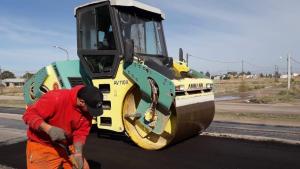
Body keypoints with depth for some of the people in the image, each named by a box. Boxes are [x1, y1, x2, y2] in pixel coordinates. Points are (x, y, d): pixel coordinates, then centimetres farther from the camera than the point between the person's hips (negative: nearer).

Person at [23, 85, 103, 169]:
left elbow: (80, 133, -7)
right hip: (42, 146, -5)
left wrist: (78, 153, -22)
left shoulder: (87, 111, -10)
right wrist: (49, 129, -39)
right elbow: (29, 114, -25)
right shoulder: (56, 98, -28)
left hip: (66, 146, 5)